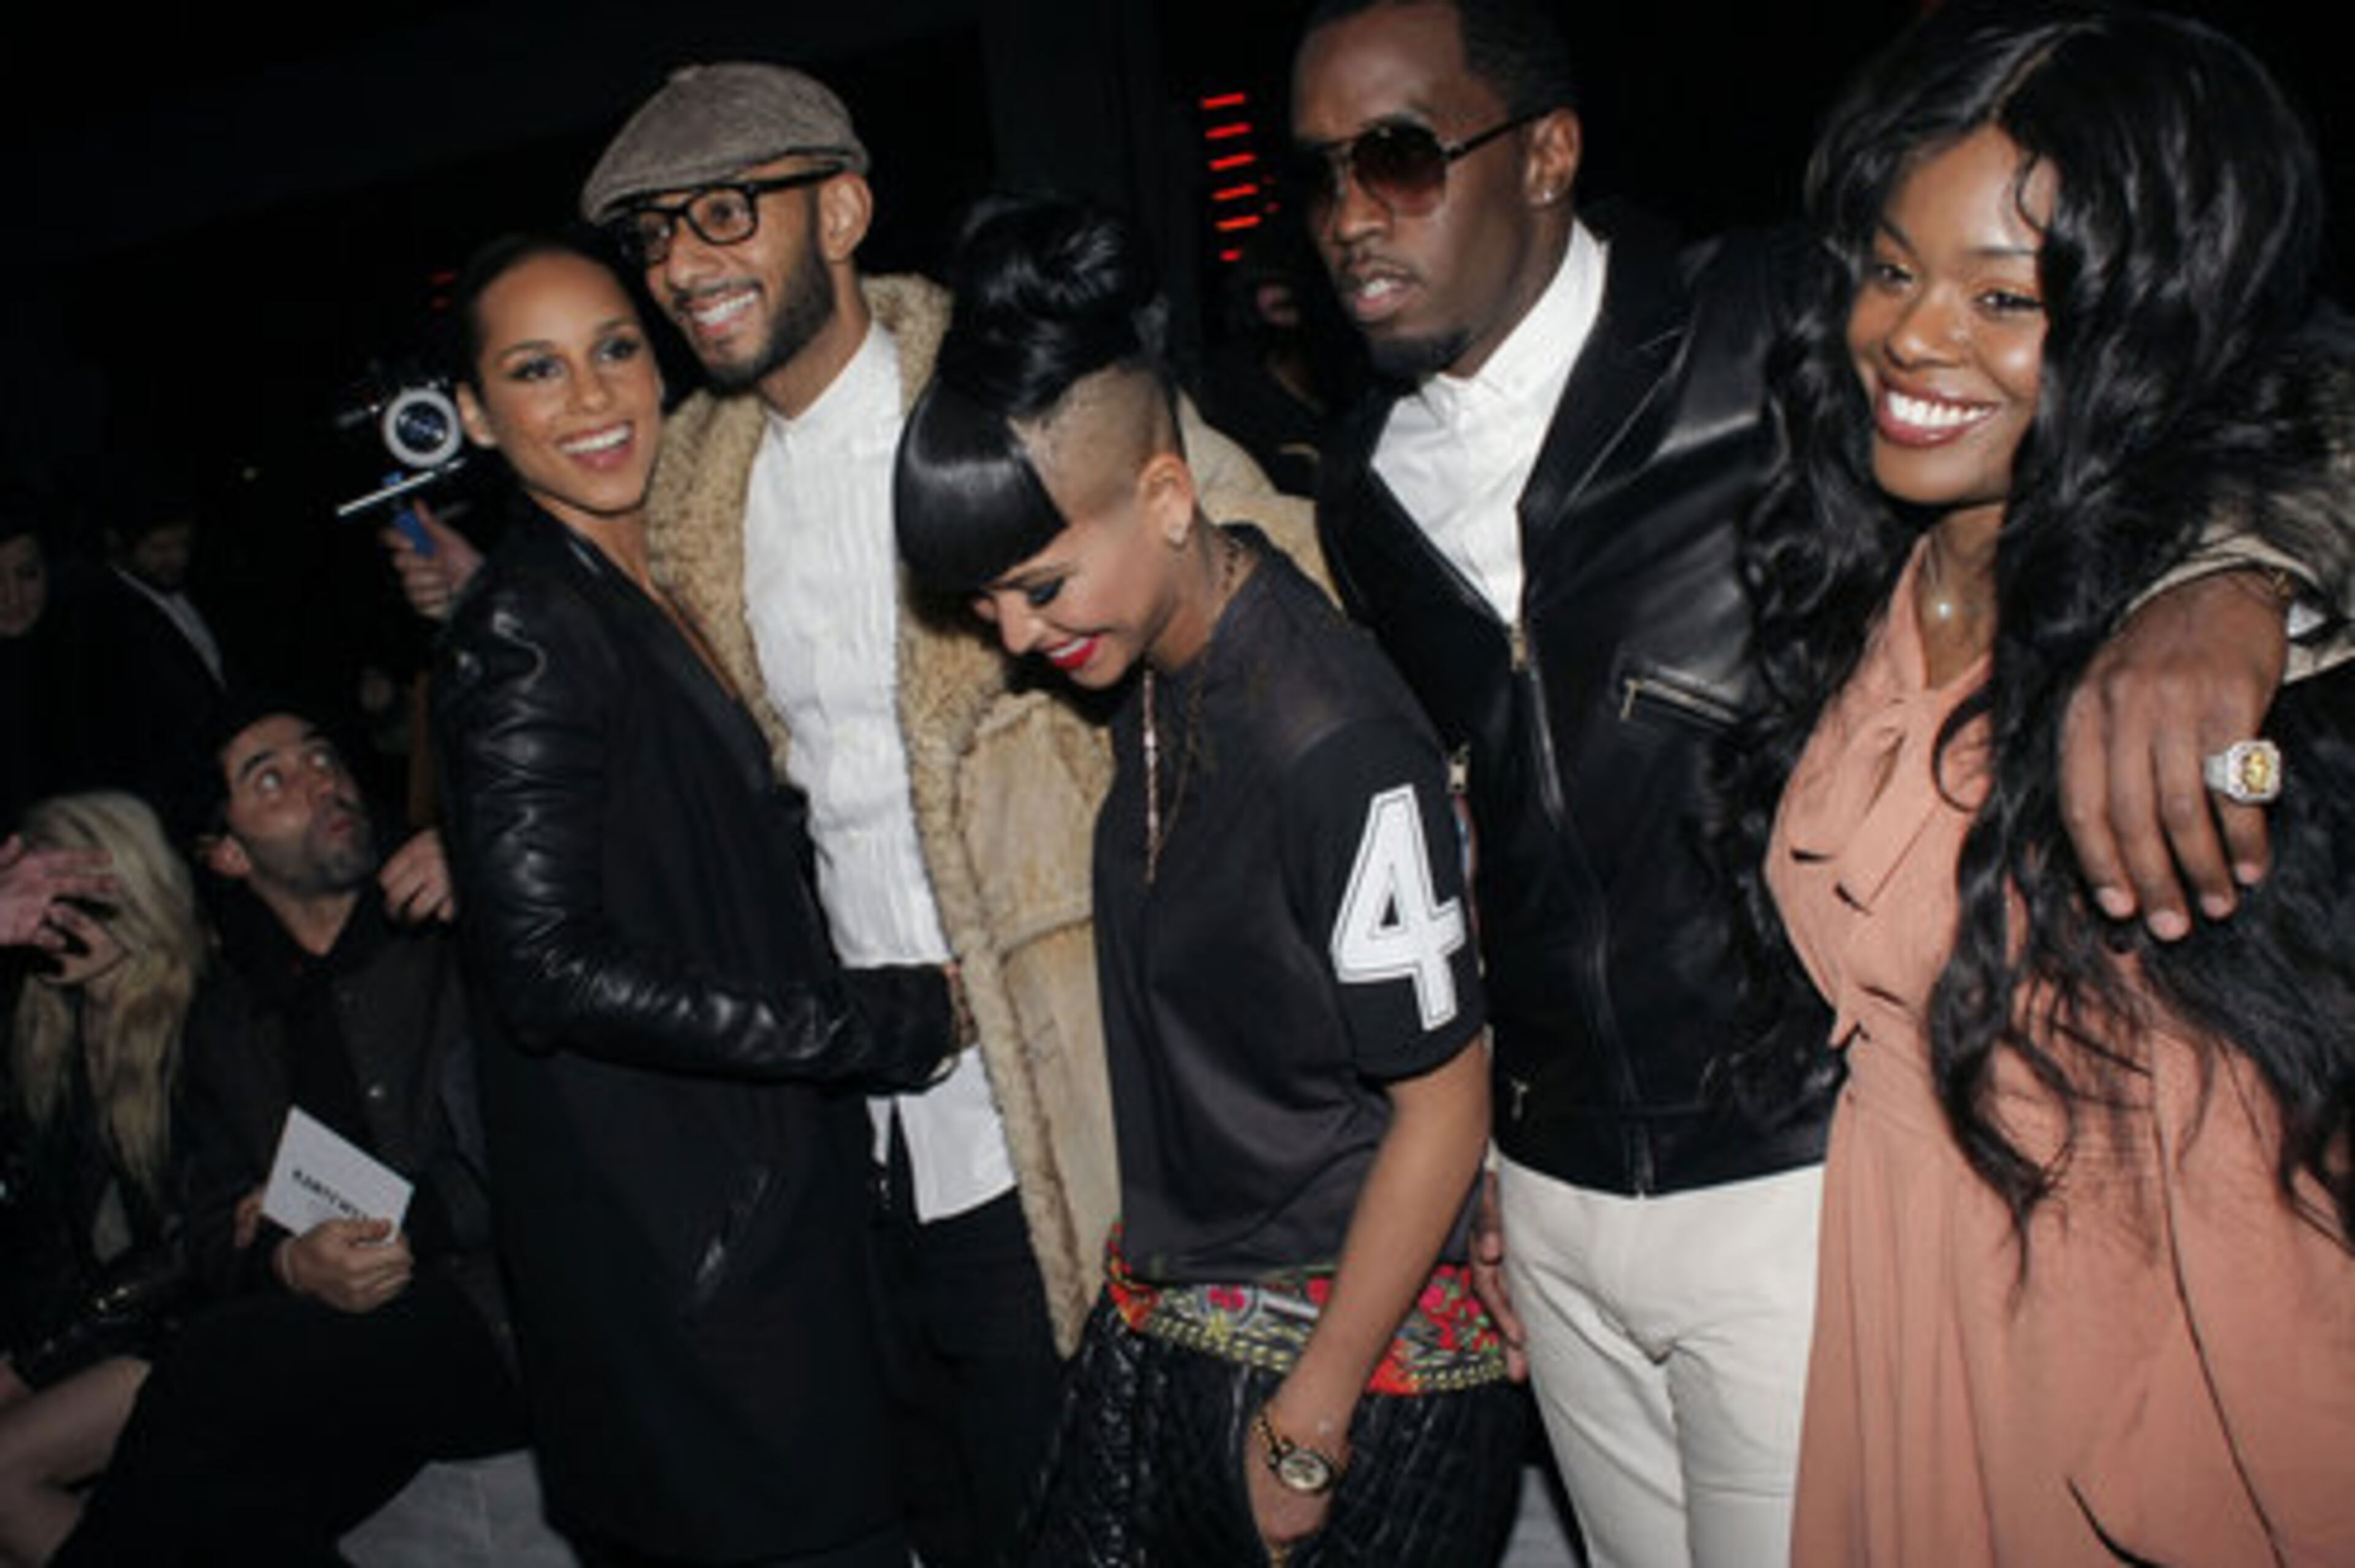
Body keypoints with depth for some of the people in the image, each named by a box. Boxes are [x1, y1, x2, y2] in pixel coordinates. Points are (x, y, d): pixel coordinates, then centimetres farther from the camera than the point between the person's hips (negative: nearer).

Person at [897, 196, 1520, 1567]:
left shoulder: (1339, 744, -25)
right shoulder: (1149, 660, -1)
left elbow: (1444, 1108, -18)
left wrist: (1308, 1420, -11)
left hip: (1365, 1348, -7)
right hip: (1168, 1317, 7)